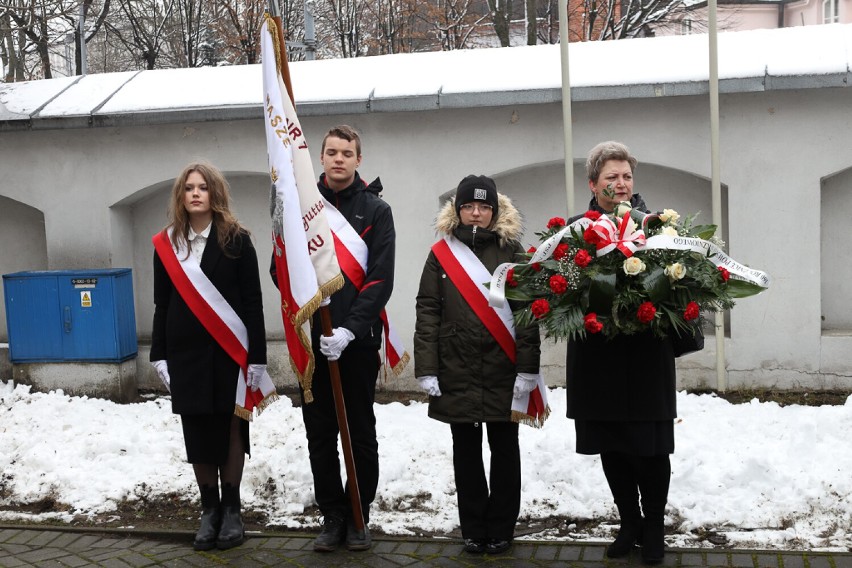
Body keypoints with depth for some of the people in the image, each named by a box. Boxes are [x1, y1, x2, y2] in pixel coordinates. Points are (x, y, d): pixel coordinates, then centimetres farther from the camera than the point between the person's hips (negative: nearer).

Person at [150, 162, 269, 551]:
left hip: (229, 350, -3)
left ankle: (231, 510, 16)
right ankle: (209, 509, 18)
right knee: (197, 431, 6)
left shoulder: (236, 239, -2)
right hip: (186, 352, 3)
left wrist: (257, 356, -10)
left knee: (230, 428, 4)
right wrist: (159, 356, 5)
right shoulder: (166, 244, 7)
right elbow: (161, 304, 10)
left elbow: (253, 302, -5)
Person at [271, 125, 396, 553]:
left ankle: (358, 517, 20)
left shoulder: (375, 210, 1)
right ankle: (332, 516, 19)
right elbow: (280, 268, 5)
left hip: (358, 341, -2)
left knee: (361, 434, 7)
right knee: (320, 434, 8)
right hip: (311, 340, 2)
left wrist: (349, 329, -18)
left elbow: (381, 278, -8)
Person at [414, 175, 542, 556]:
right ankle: (473, 528, 21)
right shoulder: (441, 253, 6)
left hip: (503, 371, -1)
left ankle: (501, 528, 20)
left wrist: (527, 369, -10)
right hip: (456, 371, 1)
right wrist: (427, 369, -6)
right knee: (466, 449, 9)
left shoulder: (512, 251, 2)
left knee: (504, 447, 7)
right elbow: (427, 312, 2)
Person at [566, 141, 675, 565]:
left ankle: (654, 527, 24)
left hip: (646, 356, -2)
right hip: (597, 357, 2)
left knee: (650, 449, 4)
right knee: (612, 450, 12)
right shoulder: (576, 228, 5)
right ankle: (629, 523, 31)